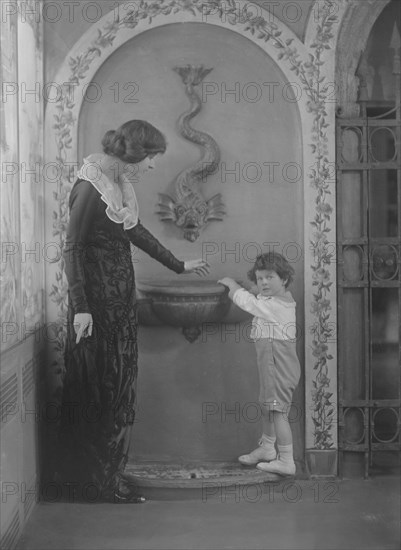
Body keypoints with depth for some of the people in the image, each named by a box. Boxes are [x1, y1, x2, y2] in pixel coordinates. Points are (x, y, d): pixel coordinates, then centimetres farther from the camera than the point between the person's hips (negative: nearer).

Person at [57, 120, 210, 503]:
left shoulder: (121, 183, 9)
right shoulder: (91, 187, -17)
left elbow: (135, 232, 22)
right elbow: (72, 249, -18)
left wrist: (178, 265, 29)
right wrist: (80, 308, -22)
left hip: (120, 296, 9)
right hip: (96, 298, -9)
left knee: (118, 383, 12)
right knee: (99, 386, -1)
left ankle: (108, 471, 24)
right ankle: (96, 481, 11)